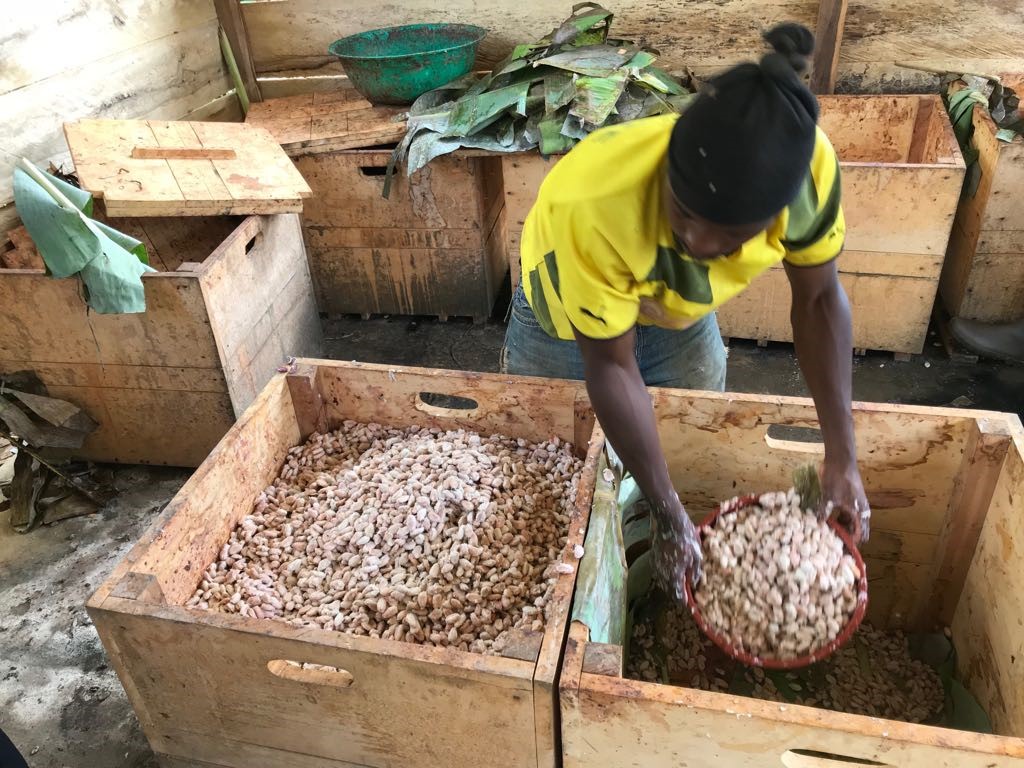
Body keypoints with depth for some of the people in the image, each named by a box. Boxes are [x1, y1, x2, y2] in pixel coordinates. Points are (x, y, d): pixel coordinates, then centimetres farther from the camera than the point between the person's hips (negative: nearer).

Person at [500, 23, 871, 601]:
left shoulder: (808, 163, -32)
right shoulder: (592, 204, -43)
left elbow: (819, 299, -15)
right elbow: (611, 365, -30)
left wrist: (842, 455, -17)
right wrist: (669, 514, -24)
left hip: (682, 320, 3)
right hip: (566, 328, -3)